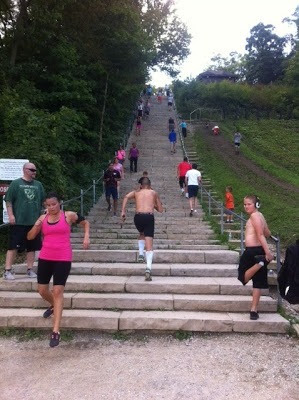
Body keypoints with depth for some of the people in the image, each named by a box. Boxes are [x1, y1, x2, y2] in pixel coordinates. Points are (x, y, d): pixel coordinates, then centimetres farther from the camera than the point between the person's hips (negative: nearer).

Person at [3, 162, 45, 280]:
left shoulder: (38, 185, 12)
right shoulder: (16, 183, 1)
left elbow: (43, 201, 16)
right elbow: (9, 200, -2)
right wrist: (11, 215, -10)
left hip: (34, 222, 4)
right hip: (18, 222, -4)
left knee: (32, 247, 8)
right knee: (13, 246, -2)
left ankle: (30, 270, 18)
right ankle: (8, 271, 6)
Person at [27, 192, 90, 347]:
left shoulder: (69, 215, -3)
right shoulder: (43, 218, 5)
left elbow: (85, 223, 12)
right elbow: (30, 237, 7)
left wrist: (86, 237, -4)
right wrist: (37, 225, -10)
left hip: (63, 259, -4)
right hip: (45, 258, 4)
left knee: (57, 291, -8)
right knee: (42, 289, 12)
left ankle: (56, 331, -3)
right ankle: (54, 306, 46)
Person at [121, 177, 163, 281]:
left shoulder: (136, 192, 21)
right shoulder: (154, 193, 21)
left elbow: (126, 197, -2)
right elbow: (160, 210, 22)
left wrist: (123, 211, -2)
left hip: (138, 217, 1)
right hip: (149, 217, -1)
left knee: (141, 234, 34)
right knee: (149, 245, -2)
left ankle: (141, 254, 16)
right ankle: (148, 267, -20)